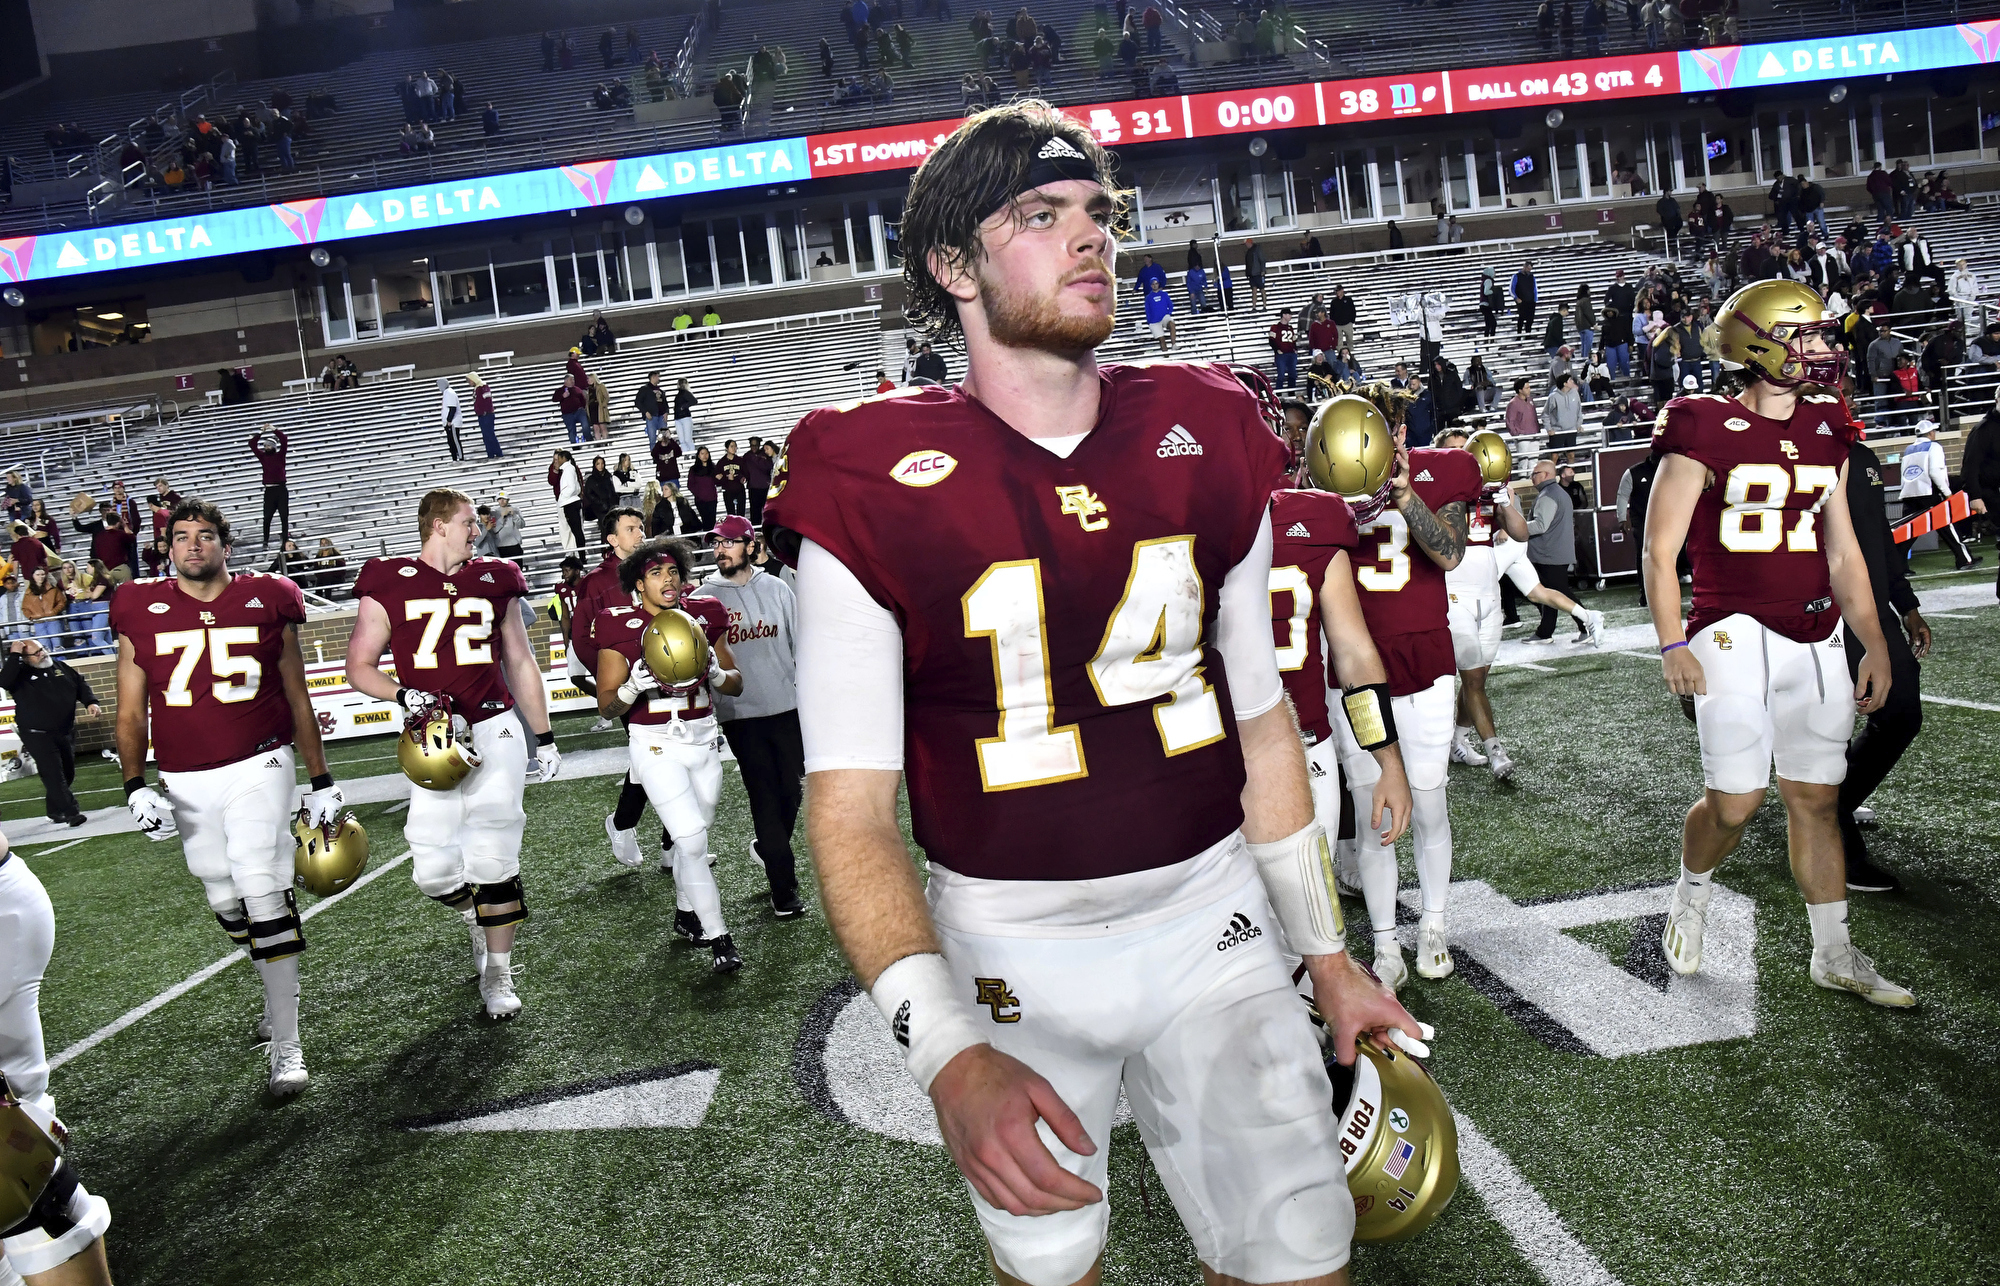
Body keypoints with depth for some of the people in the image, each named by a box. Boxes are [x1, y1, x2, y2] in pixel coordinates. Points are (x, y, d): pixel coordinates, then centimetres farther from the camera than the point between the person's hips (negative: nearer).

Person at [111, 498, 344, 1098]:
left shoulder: (265, 603, 2)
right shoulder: (141, 614, 4)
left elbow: (298, 701, 8)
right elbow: (131, 713, 8)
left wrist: (322, 782, 8)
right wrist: (135, 786, -4)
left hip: (258, 767, -3)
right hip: (185, 782, 3)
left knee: (262, 890, -12)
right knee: (226, 901, 10)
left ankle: (285, 1044, -6)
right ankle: (280, 989, 37)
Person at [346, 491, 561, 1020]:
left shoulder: (492, 582, 12)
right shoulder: (388, 586, 3)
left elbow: (521, 664, 18)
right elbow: (359, 668, 5)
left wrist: (544, 737, 18)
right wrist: (406, 696, -14)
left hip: (495, 731, 1)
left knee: (493, 858, -3)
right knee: (434, 870, -4)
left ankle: (497, 975, 12)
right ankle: (475, 914, 31)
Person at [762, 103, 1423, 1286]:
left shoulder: (1208, 444, 0)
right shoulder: (873, 482, -12)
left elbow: (1261, 716, 9)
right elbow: (852, 806, -14)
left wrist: (1326, 953, 12)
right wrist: (949, 1053, -27)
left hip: (1211, 919, 3)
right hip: (1007, 949, -2)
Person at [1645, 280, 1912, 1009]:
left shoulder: (1828, 434, 10)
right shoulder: (1706, 434, -9)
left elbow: (1842, 552, 15)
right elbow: (1660, 550, -8)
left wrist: (1875, 644, 11)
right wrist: (1673, 644, -16)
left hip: (1815, 635, 6)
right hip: (1735, 631, -6)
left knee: (1816, 797, 11)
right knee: (1736, 801, -5)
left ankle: (1833, 955, 22)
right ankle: (1691, 895, 26)